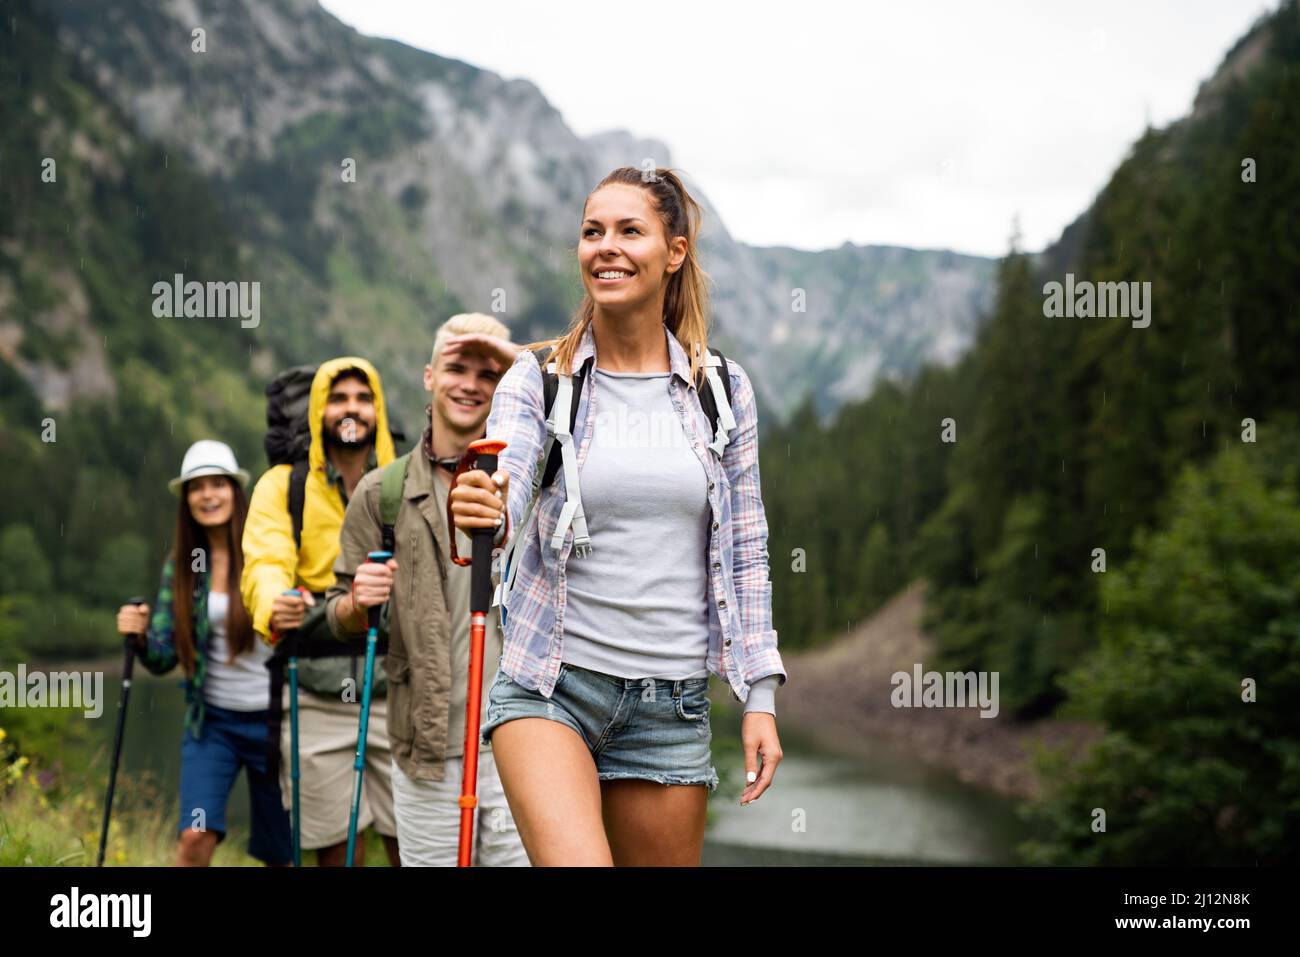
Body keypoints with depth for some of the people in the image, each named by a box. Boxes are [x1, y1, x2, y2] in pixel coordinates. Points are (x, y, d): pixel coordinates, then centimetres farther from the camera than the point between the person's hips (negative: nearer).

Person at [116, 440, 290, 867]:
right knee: (196, 836, -16)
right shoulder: (181, 565, 2)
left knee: (277, 850, 9)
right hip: (212, 721, 2)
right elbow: (163, 658, 3)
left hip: (272, 719, -2)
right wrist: (140, 636, -18)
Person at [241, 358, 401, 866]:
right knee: (337, 847, 5)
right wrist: (273, 604, -32)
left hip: (395, 689, 0)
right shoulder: (282, 485, 7)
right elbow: (265, 560, -9)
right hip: (317, 695, 0)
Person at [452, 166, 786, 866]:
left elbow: (743, 552, 9)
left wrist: (759, 698, 4)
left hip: (672, 702, 3)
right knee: (576, 861, -26)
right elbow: (505, 480, -18)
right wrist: (480, 506, -43)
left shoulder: (723, 389, 5)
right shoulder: (538, 378, 0)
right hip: (549, 684, -2)